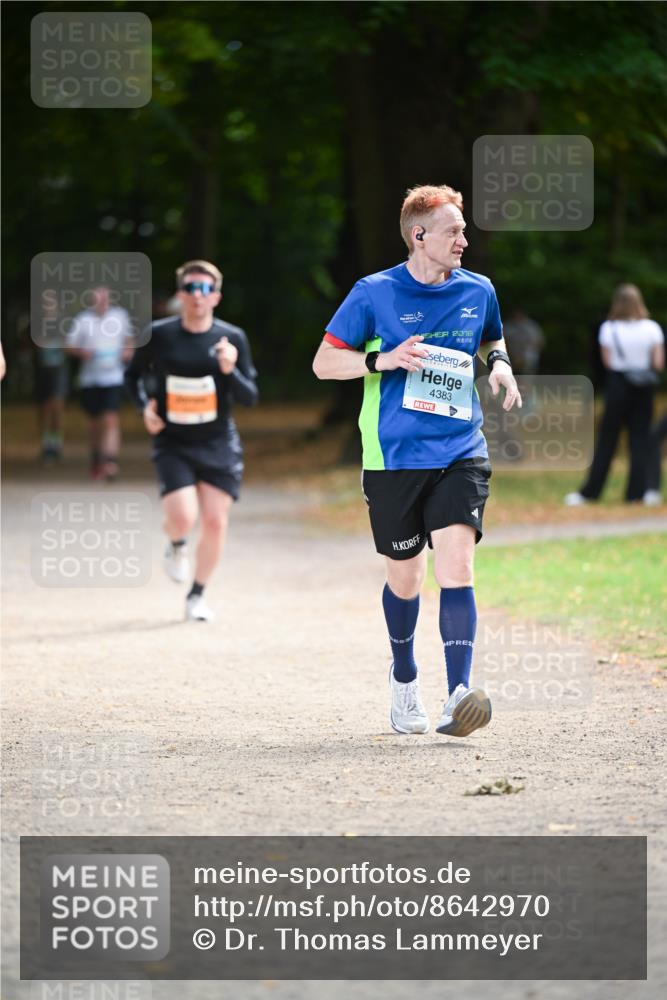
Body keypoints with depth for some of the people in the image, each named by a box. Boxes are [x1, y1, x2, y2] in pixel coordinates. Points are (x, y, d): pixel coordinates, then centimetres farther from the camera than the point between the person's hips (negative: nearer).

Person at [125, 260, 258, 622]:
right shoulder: (158, 335, -5)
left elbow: (250, 397, -2)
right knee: (182, 518, -19)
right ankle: (176, 546, 20)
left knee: (215, 521, -2)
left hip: (218, 443, 2)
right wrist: (144, 405, -7)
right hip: (172, 444, -1)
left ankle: (197, 595, 19)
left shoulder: (232, 338, -4)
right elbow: (133, 374, 11)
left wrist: (230, 371, -21)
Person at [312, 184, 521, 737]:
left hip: (461, 453, 1)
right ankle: (404, 677, 37)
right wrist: (383, 360, -16)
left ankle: (459, 694, -24)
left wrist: (499, 362, 4)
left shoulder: (478, 291, 6)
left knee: (456, 569, -17)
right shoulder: (374, 293, -4)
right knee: (405, 579, 10)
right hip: (393, 458, -1)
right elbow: (324, 362, 1)